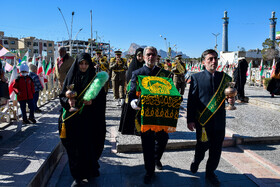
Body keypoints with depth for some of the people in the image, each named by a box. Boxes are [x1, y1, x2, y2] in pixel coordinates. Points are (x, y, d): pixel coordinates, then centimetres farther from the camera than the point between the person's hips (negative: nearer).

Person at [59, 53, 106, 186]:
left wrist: (92, 102, -19)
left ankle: (89, 172, 29)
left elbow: (102, 99, 0)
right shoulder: (71, 78, 5)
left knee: (89, 147, 5)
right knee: (74, 149, 4)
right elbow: (62, 96, 6)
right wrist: (68, 101, -14)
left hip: (89, 120, -1)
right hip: (73, 120, 1)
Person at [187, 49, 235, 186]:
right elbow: (191, 100, -5)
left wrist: (231, 100, -10)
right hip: (203, 120, -2)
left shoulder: (225, 78, 6)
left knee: (216, 149, 10)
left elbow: (229, 96, 15)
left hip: (219, 121, 3)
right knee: (202, 146, 10)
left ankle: (210, 172, 32)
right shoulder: (196, 77, -3)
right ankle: (196, 162, 43)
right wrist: (190, 120, -9)